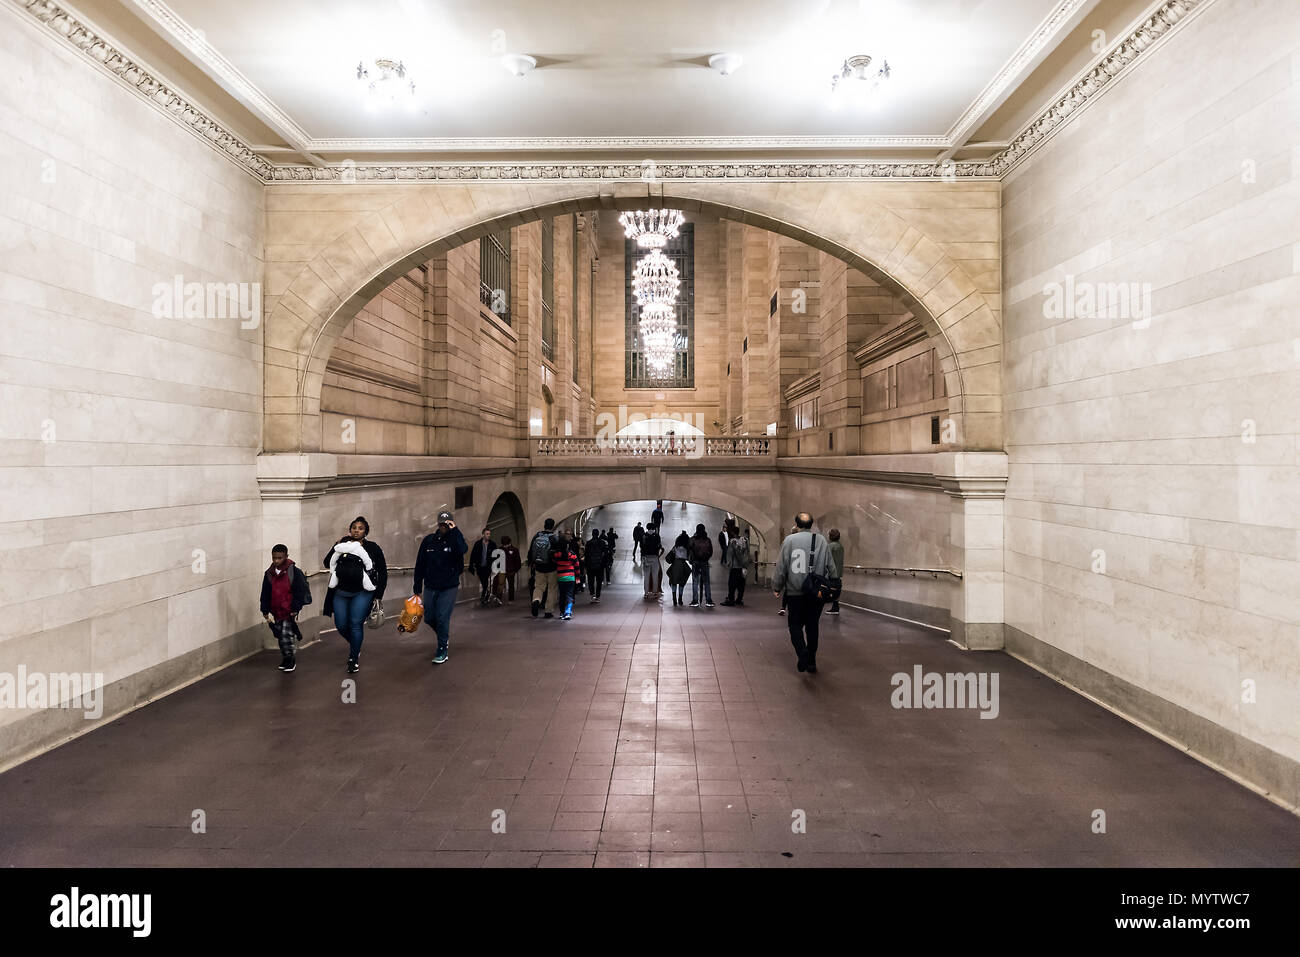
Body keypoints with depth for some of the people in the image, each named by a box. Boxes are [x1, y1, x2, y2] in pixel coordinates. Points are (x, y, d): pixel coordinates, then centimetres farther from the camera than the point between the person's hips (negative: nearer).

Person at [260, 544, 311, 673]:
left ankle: (290, 660, 7)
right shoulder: (269, 573, 5)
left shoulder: (294, 572, -11)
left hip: (289, 612, -6)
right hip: (276, 612, 6)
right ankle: (285, 659, 28)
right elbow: (265, 594, 11)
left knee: (286, 636, -8)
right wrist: (265, 610, 9)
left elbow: (299, 592, -9)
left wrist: (295, 609, -11)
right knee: (280, 637, 13)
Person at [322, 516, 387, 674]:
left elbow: (382, 572, 4)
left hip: (362, 593, -3)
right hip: (340, 593, 3)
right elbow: (326, 563, 3)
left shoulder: (373, 548, 2)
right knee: (341, 626, 4)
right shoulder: (342, 545, 10)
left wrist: (378, 595, 0)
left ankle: (354, 659, 6)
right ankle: (354, 645, 34)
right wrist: (336, 547, -8)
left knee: (356, 624, -7)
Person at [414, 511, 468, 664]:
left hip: (449, 587, -4)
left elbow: (463, 549, -31)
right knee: (429, 618, 10)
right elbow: (420, 565, 5)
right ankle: (444, 636, 39)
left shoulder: (455, 539, -5)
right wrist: (417, 588, 4)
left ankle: (442, 650, 6)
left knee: (442, 617, -8)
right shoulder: (428, 541, 1)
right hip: (431, 587, 4)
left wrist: (454, 530, -27)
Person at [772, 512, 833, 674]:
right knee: (812, 625, 13)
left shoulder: (789, 540, -5)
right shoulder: (822, 541, 2)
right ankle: (811, 662, 18)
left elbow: (781, 567, -4)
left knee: (795, 624, 9)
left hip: (795, 592, -2)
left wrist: (776, 587, 7)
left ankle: (802, 653, -13)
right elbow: (830, 567, 2)